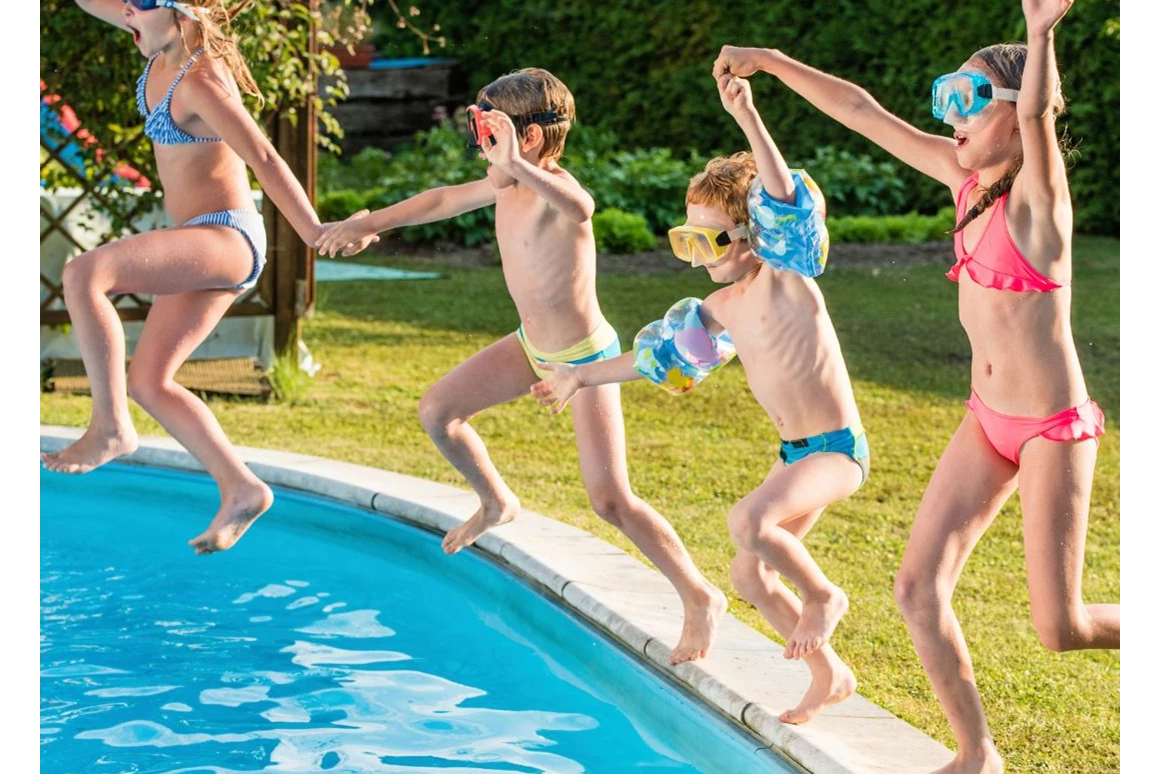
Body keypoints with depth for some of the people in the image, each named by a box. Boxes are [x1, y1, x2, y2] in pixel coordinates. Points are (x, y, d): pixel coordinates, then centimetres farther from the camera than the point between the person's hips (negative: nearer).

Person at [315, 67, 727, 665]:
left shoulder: (554, 189, -29)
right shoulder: (506, 186, -4)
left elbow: (581, 207, -55)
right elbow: (447, 199, 15)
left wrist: (517, 164, -70)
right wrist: (371, 223, 21)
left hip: (585, 356, -8)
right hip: (532, 346, 8)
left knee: (609, 499, -11)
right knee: (436, 411, 11)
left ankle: (700, 599, 2)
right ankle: (496, 503, 37)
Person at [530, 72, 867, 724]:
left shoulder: (786, 278, -13)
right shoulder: (721, 310, 9)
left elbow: (787, 202, -32)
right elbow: (662, 356, 24)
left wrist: (748, 120, -42)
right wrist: (584, 377, 30)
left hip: (838, 449, -9)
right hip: (795, 450, 9)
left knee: (749, 520, -32)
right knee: (750, 576, 11)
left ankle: (824, 596, -6)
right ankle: (830, 676, 26)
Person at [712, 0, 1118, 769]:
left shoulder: (1038, 190, -17)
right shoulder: (967, 175, 2)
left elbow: (1037, 111, -39)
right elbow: (865, 113, 7)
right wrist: (774, 63, 8)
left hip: (1053, 428, -7)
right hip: (988, 419, 7)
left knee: (1061, 627, -2)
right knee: (918, 587, 0)